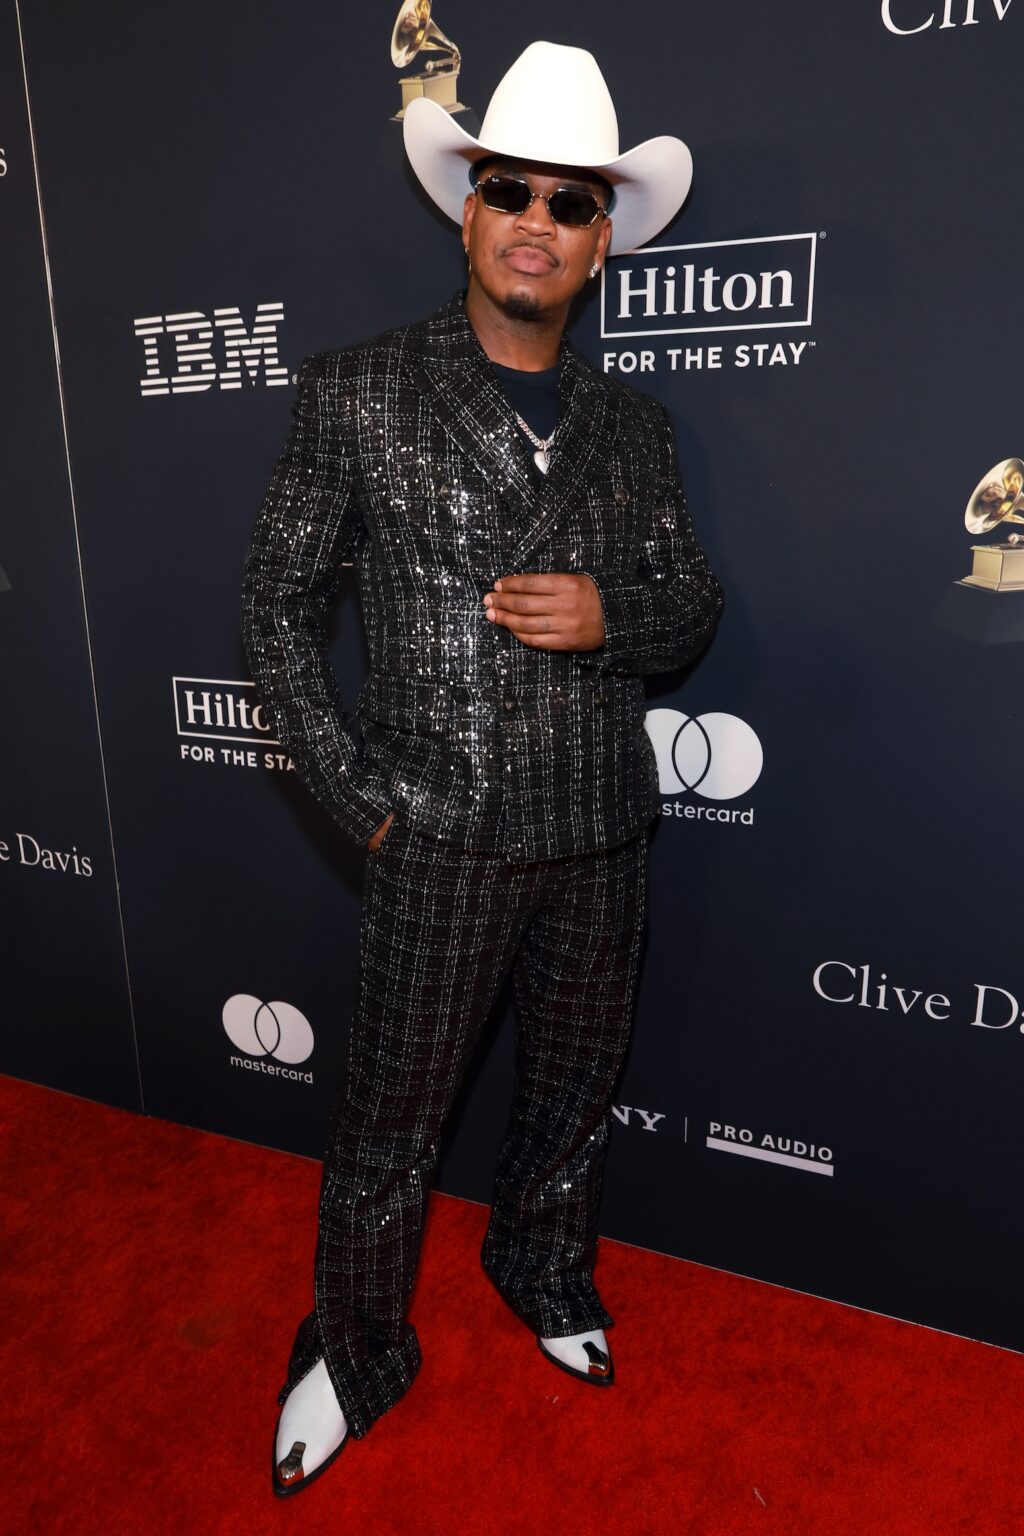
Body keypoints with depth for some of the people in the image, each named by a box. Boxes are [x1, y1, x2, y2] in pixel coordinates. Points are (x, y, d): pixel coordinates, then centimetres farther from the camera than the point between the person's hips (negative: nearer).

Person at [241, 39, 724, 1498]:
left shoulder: (631, 422, 6)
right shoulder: (358, 392, -5)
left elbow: (694, 600, 10)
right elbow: (279, 608, -4)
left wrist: (611, 615, -14)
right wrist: (364, 800, -9)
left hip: (601, 835, 4)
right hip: (443, 838, -3)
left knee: (576, 1085, 21)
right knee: (391, 1120, 12)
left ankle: (544, 1267, 50)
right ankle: (355, 1353, 38)